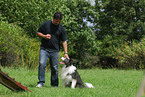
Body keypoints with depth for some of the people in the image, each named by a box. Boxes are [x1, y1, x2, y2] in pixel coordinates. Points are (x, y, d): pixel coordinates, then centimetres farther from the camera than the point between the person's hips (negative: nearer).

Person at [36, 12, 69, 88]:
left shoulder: (61, 28, 3)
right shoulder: (45, 24, 1)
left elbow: (64, 41, 5)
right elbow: (38, 32, 11)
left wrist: (65, 53, -2)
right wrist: (44, 36, -10)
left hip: (55, 51, 1)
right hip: (44, 49, -1)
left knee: (54, 68, 2)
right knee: (42, 64, -16)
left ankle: (54, 85, 13)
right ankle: (41, 82, -11)